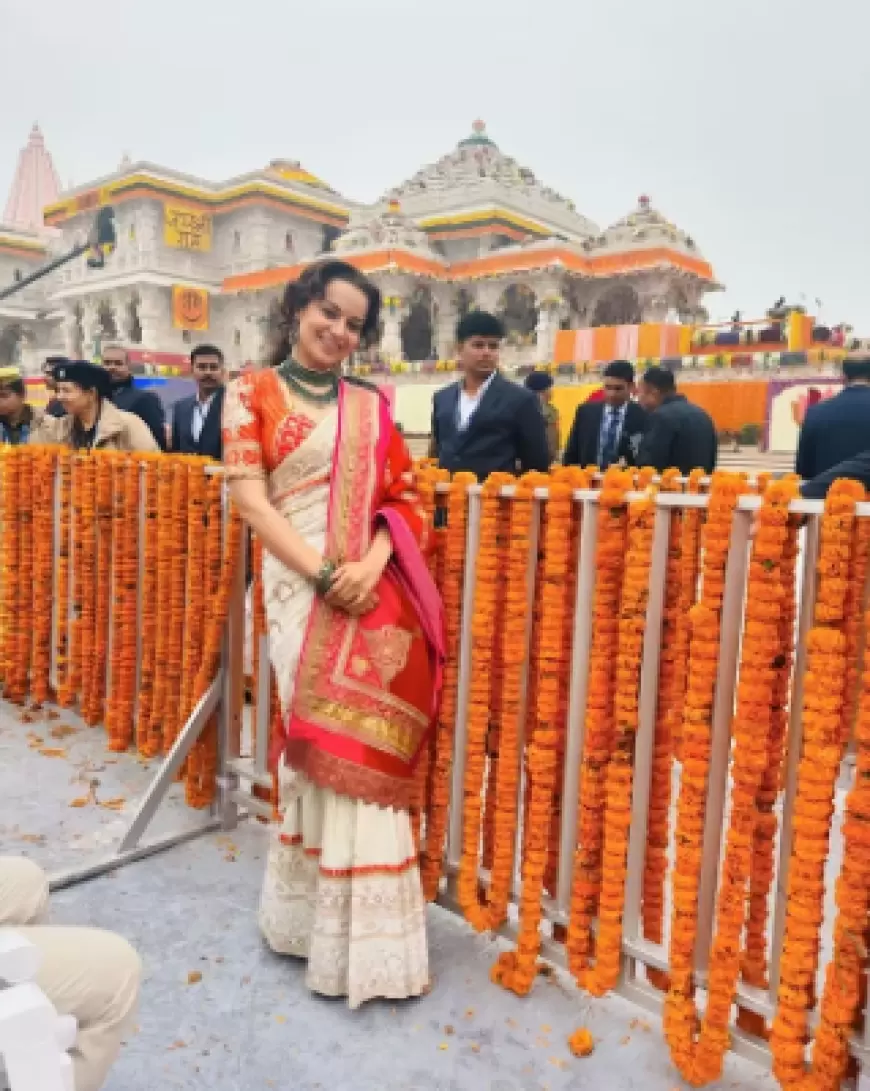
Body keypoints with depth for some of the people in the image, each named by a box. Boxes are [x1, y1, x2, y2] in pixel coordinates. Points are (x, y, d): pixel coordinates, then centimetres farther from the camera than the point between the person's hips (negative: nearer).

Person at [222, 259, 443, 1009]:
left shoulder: (371, 405, 14)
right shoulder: (253, 393, 4)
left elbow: (403, 497, 7)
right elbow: (251, 499, -5)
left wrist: (369, 566, -11)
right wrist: (325, 573, -15)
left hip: (377, 590, 3)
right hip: (302, 588, -3)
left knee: (360, 749, 6)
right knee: (331, 750, 1)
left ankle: (333, 917, 26)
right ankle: (352, 941, 17)